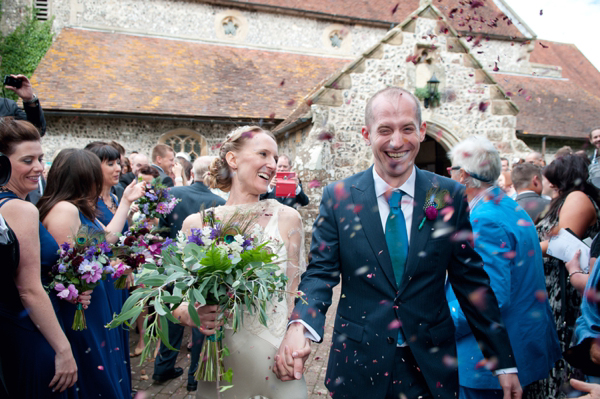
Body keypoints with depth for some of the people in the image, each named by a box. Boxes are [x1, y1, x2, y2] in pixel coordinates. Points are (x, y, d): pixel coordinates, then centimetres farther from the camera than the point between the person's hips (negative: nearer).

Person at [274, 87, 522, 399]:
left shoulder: (450, 196, -4)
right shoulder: (337, 197, -7)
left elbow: (471, 280, 0)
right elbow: (320, 272, -7)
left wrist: (504, 361, 2)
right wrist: (300, 325, -28)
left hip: (431, 366, 1)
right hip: (359, 365, 0)